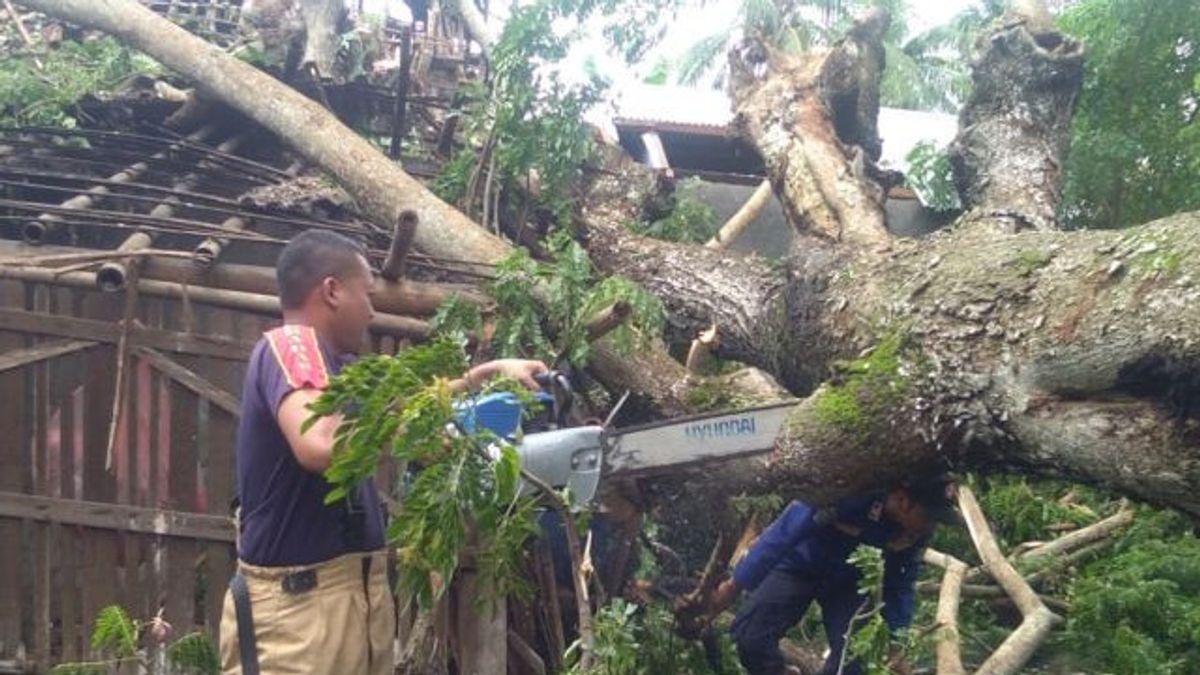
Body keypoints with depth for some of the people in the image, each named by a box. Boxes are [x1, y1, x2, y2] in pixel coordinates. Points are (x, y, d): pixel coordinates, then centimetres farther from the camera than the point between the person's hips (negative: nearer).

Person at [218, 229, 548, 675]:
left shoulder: (325, 361, 16)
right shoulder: (291, 345, -13)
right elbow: (320, 446, -32)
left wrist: (491, 371, 31)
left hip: (353, 588, 10)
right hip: (300, 599, -10)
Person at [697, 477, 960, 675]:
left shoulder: (916, 529, -21)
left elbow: (901, 585, -2)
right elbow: (782, 533, -31)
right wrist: (734, 585, -25)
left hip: (850, 580, 4)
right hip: (801, 564, -3)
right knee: (750, 633, -20)